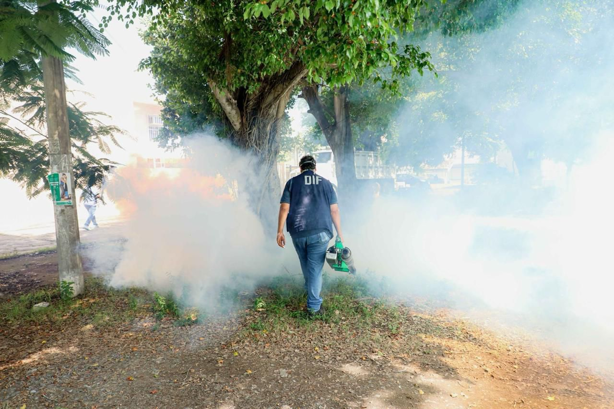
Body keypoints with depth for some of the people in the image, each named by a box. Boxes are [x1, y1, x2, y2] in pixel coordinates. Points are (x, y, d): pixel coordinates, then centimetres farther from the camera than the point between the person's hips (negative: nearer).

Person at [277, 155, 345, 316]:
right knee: (315, 268, 2)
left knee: (305, 264, 22)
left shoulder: (292, 182, 6)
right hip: (320, 232, -1)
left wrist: (280, 232, 2)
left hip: (297, 231, 1)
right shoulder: (326, 183, 8)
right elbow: (334, 210, 4)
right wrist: (340, 233, 9)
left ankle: (309, 290, 41)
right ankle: (314, 306, 2)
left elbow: (284, 208, -2)